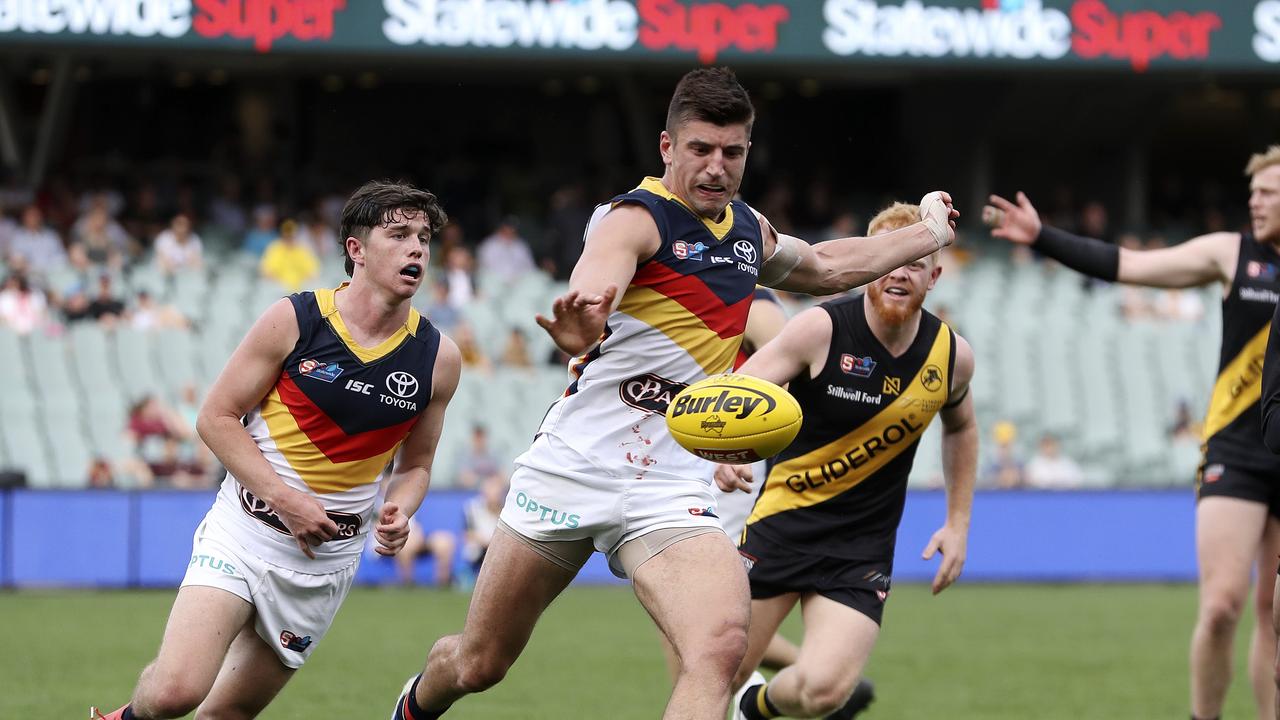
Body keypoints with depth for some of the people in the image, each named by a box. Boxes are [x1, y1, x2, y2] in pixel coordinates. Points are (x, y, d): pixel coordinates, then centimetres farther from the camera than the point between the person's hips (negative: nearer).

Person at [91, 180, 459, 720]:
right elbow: (216, 417, -4)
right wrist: (284, 499, -16)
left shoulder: (437, 357, 0)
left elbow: (414, 465, 13)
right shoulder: (293, 321, -9)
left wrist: (398, 513, -9)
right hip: (245, 531, -3)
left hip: (329, 558, 3)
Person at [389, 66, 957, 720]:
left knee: (720, 646, -26)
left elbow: (828, 266, 36)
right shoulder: (638, 218, -12)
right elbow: (591, 287, -36)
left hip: (670, 489, 4)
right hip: (572, 467, -4)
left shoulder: (747, 230, 11)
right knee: (476, 666, 10)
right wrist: (580, 329, -59)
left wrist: (927, 236, 41)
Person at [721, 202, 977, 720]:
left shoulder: (951, 355, -3)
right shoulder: (822, 329, -14)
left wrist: (958, 525, 15)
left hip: (862, 550, 2)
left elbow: (960, 426, 19)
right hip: (784, 521, -2)